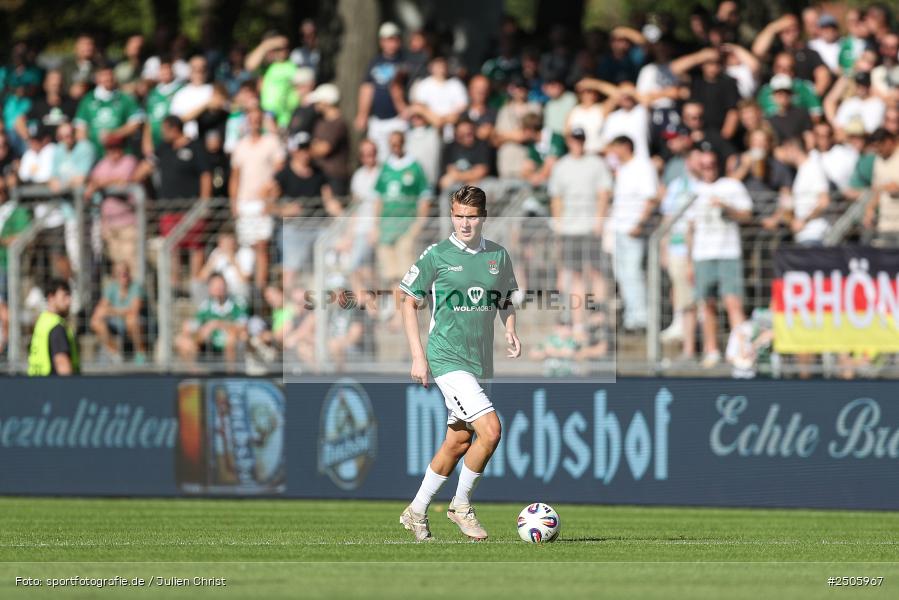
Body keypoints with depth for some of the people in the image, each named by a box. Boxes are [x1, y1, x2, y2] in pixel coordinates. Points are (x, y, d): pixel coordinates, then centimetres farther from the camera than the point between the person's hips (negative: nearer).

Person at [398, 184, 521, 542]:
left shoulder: (499, 256, 7)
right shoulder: (437, 255, -7)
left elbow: (505, 301, 21)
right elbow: (409, 302, -1)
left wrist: (511, 331, 1)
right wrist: (418, 355, -7)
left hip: (479, 361, 6)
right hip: (447, 358, -6)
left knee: (458, 441, 11)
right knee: (490, 430, -18)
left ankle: (417, 512, 26)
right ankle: (461, 505, 0)